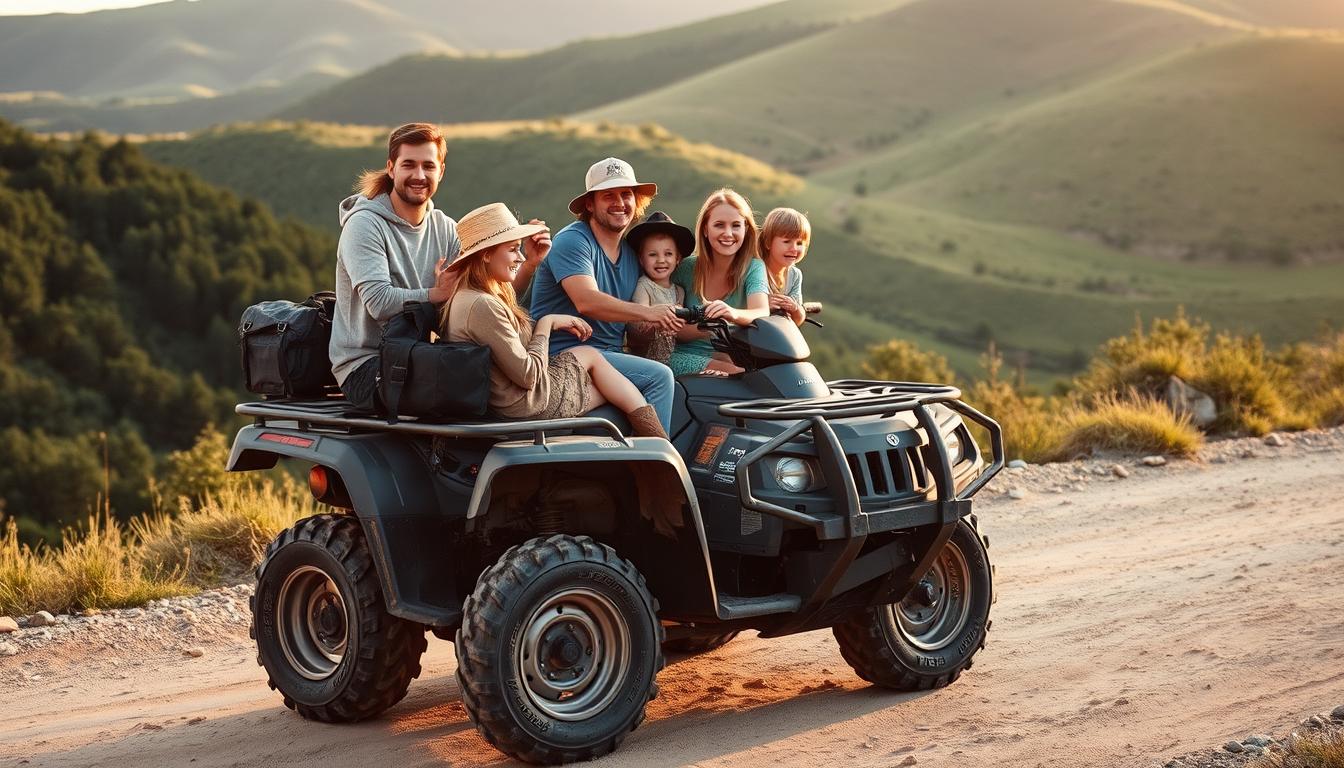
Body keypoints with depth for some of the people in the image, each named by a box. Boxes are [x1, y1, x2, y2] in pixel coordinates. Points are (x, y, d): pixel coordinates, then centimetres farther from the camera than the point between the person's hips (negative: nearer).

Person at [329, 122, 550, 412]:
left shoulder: (444, 228, 10)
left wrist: (529, 264, -17)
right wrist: (437, 293, -30)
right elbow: (379, 302, -23)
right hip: (364, 364, -7)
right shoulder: (364, 225, -10)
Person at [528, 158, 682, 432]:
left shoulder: (631, 253, 18)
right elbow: (587, 302, -24)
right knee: (658, 376, -23)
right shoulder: (571, 241, -8)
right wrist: (648, 312, -31)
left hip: (612, 354, 8)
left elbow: (636, 325, 17)